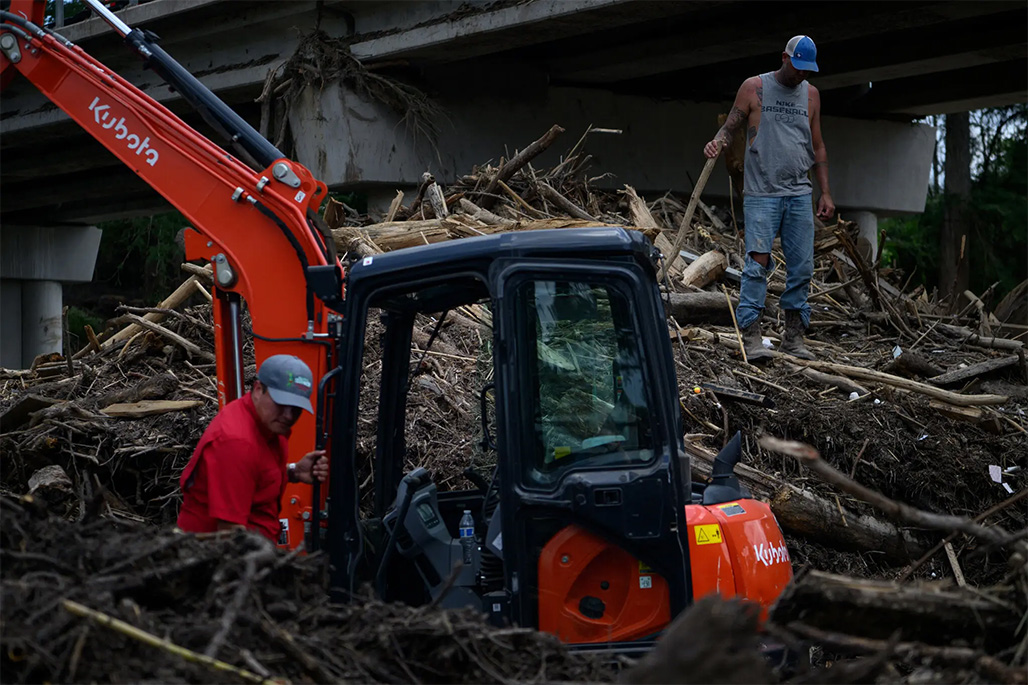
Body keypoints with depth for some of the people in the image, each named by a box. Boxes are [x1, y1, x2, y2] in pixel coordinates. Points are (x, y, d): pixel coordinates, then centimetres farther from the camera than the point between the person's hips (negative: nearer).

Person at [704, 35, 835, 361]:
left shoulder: (811, 95, 14)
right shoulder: (754, 87, 2)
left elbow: (817, 147, 19)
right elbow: (729, 126, 1)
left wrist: (825, 192, 14)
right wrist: (718, 142, -23)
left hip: (799, 195, 4)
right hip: (761, 193, -4)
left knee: (802, 267, 2)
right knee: (758, 261, -12)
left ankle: (794, 337, 8)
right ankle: (751, 336, -12)